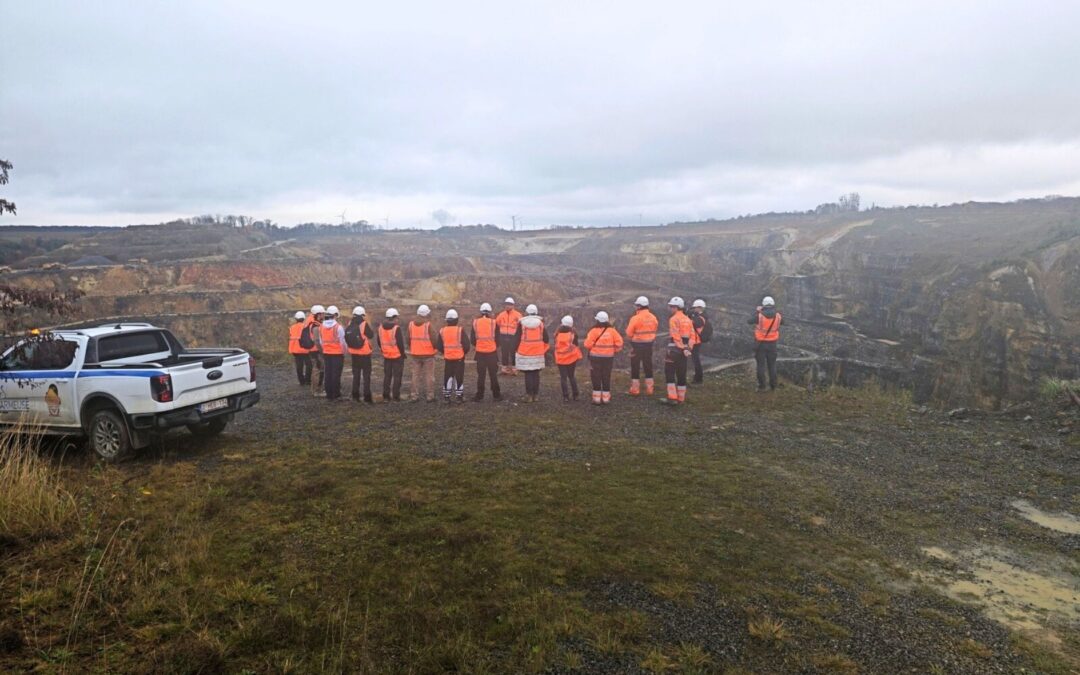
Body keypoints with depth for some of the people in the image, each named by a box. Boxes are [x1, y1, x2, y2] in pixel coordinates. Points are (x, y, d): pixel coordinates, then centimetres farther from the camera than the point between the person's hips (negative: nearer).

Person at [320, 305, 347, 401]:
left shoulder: (321, 327, 3)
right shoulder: (338, 327, -15)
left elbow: (321, 341, 9)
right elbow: (342, 341, -12)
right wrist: (344, 352, 2)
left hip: (326, 353, 5)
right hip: (337, 353, -5)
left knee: (328, 374, 11)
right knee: (336, 374, 0)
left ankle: (329, 395, 14)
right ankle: (336, 395, 3)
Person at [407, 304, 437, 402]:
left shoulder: (411, 323, 1)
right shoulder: (428, 324, -13)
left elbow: (409, 339, 6)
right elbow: (432, 339, -14)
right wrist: (434, 347, 6)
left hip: (415, 354, 4)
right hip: (428, 354, -4)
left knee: (415, 375, 10)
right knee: (429, 375, 2)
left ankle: (414, 396, 11)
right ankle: (430, 397, 3)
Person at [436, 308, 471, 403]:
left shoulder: (442, 331, -3)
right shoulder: (460, 330, -12)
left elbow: (438, 345, 3)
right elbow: (466, 344, -9)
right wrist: (464, 352, 11)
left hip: (447, 358, 3)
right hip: (459, 357, -3)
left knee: (447, 377, 12)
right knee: (459, 377, 6)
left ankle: (446, 397, 15)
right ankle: (459, 396, 9)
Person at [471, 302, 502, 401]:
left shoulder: (475, 322, -1)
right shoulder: (494, 323, -5)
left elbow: (473, 339, 4)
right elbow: (497, 338, 0)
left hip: (480, 352, 1)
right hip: (492, 352, -1)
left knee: (481, 375, 9)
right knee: (493, 375, 9)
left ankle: (479, 396, 10)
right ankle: (496, 395, 14)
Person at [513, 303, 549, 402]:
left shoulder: (521, 323, -4)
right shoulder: (540, 323, 4)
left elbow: (517, 339, -3)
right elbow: (546, 338, 7)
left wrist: (515, 351, 4)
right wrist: (543, 350, 21)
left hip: (525, 353, -2)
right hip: (538, 353, 2)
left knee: (528, 374, 1)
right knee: (536, 374, 7)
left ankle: (529, 395, 0)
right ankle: (535, 395, 9)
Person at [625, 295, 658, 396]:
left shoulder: (635, 318, -16)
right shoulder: (653, 317, 1)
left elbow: (629, 334, -11)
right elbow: (654, 331, 4)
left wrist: (629, 340, 8)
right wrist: (650, 341, 13)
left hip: (637, 345, -5)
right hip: (649, 345, 5)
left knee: (635, 367, 5)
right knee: (648, 367, 13)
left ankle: (635, 390, 8)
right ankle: (649, 389, 17)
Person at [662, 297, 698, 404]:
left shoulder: (674, 319, -11)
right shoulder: (687, 319, 13)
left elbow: (676, 336, -19)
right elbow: (693, 336, 8)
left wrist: (683, 349, -16)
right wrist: (688, 348, 2)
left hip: (674, 349, -7)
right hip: (684, 350, 7)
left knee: (669, 373, -2)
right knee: (681, 374, 12)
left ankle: (672, 398, -8)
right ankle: (681, 398, 17)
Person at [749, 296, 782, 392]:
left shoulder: (759, 316, -16)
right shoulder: (777, 316, -7)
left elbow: (749, 321, 0)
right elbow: (782, 321, 16)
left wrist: (757, 311, 9)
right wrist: (774, 311, 21)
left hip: (761, 343, -3)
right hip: (772, 344, 3)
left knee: (761, 365, 4)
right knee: (772, 365, 13)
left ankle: (761, 387, 4)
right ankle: (773, 386, 17)